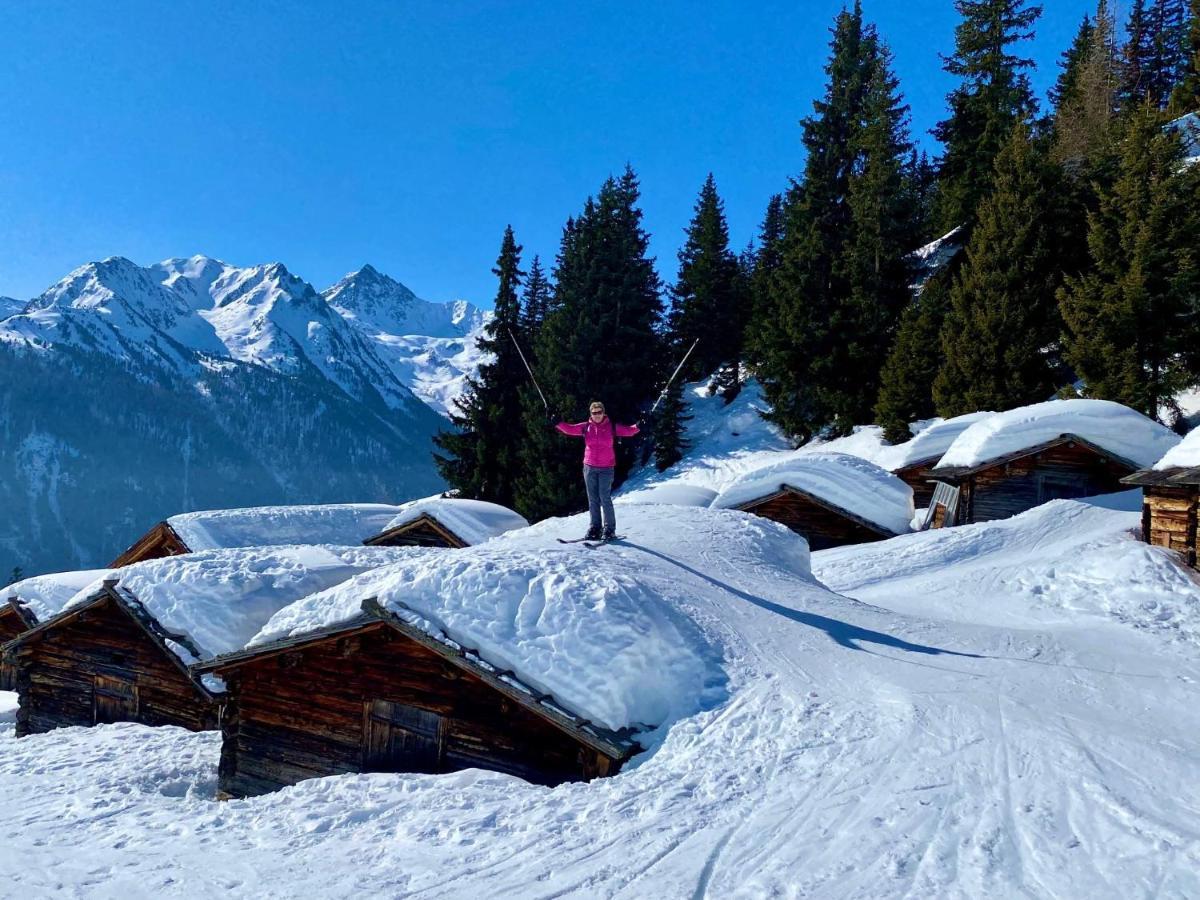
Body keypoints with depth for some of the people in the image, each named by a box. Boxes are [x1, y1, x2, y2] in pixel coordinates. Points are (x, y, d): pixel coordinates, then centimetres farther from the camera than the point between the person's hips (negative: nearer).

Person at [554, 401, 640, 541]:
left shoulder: (612, 427, 0)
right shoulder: (585, 427, 4)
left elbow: (629, 431, -2)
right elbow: (569, 429, 3)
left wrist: (638, 426, -21)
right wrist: (556, 423, -11)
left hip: (606, 468, -3)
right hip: (589, 467, 3)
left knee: (605, 498, -7)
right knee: (593, 499, 8)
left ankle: (609, 529, 2)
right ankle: (595, 527, 17)